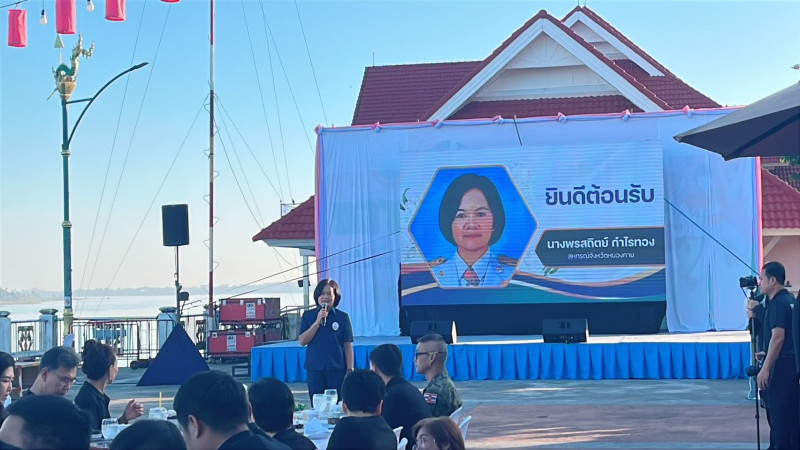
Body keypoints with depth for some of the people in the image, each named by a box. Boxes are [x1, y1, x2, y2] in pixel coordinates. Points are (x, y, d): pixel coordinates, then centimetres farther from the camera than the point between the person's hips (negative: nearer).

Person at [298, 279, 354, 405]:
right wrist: (317, 322, -12)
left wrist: (350, 370, -3)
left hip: (337, 369, -1)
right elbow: (302, 341, -3)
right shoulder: (308, 316, 5)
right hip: (315, 369, 1)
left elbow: (348, 346, 2)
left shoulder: (343, 317, 1)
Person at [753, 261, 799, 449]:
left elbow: (778, 337, -22)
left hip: (782, 365, -10)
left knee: (779, 414, -6)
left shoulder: (778, 303, -15)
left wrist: (765, 369, -23)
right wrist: (769, 355, 27)